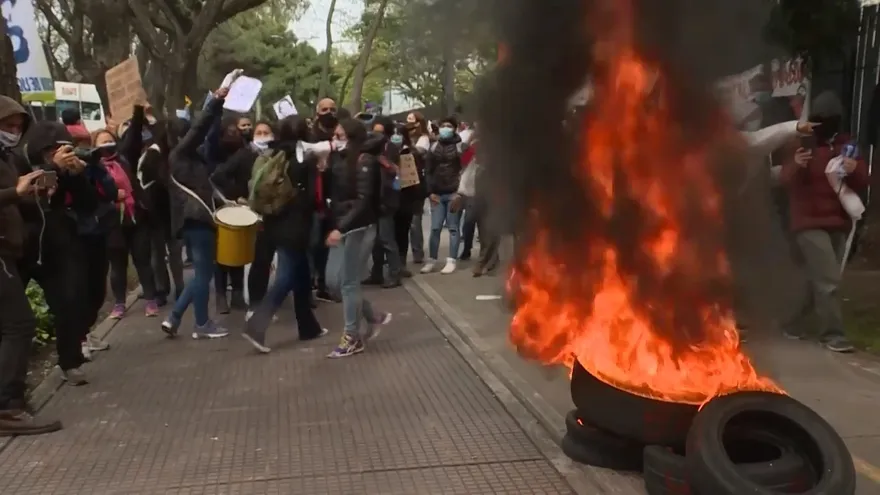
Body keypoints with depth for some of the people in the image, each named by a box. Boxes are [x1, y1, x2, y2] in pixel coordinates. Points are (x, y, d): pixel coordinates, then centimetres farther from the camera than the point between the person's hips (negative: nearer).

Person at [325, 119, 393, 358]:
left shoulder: (365, 161, -12)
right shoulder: (342, 160, 11)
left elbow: (363, 200, -18)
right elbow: (335, 195, 9)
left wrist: (341, 228, -22)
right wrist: (323, 168, -1)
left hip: (359, 228, -8)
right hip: (341, 227, 8)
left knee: (349, 283, -2)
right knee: (333, 281, 9)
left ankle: (352, 338, 11)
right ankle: (375, 317, 25)